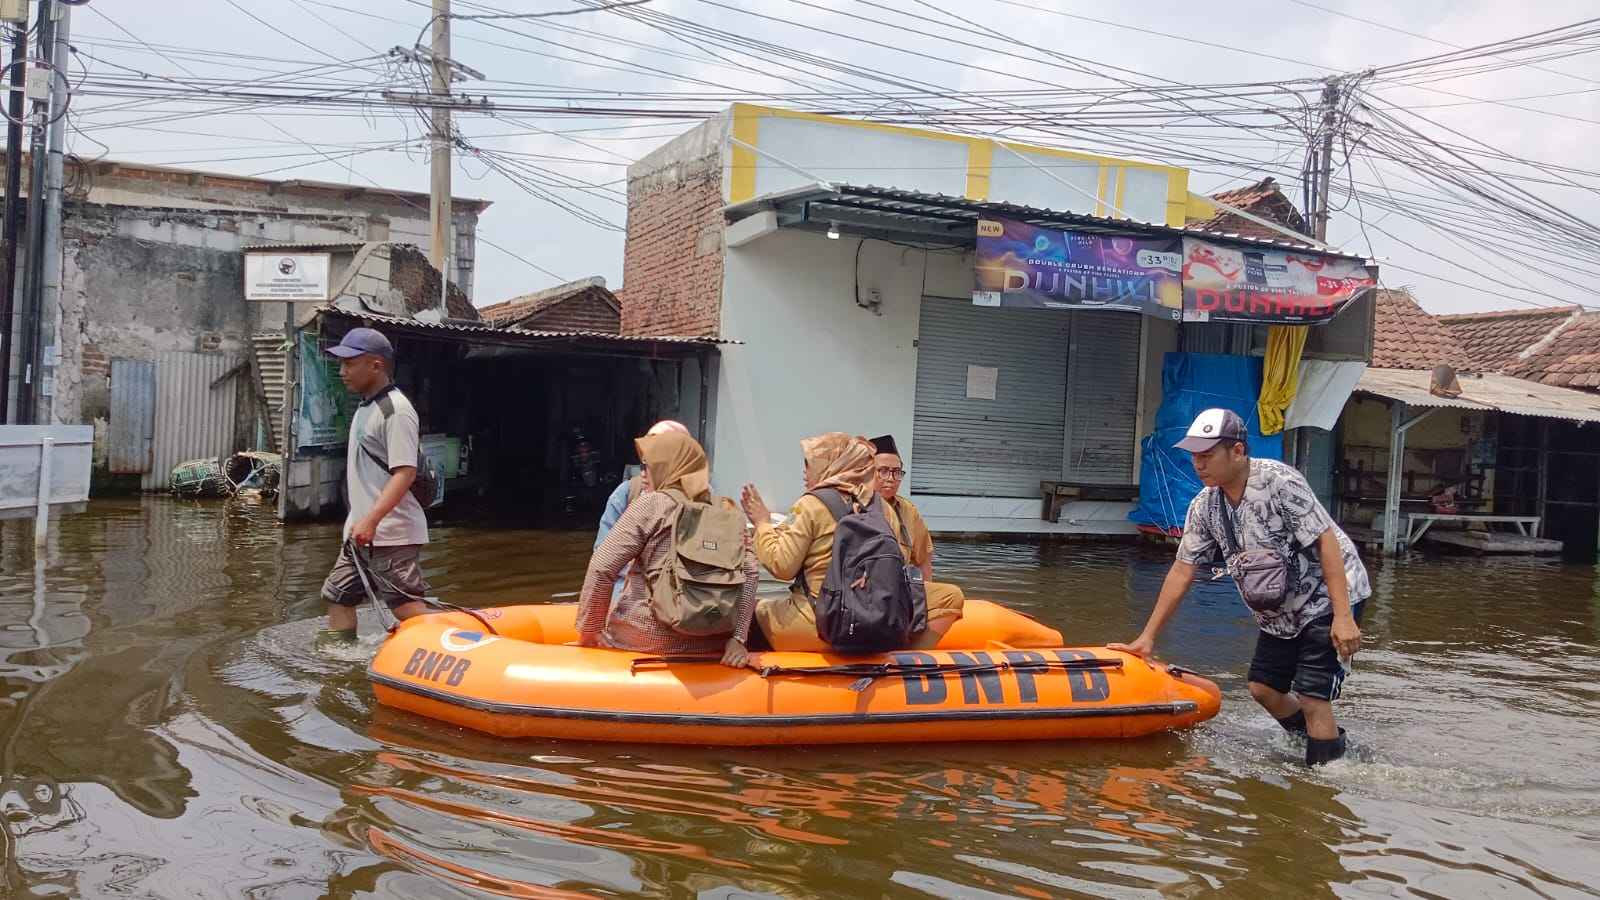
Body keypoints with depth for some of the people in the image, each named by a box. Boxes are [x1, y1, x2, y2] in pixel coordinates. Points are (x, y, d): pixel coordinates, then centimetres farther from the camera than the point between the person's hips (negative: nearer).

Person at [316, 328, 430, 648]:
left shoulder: (396, 410, -14)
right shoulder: (365, 408, 16)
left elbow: (406, 472, -22)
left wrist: (372, 520, -29)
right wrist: (360, 520, 20)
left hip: (391, 534, -10)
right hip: (361, 531, 10)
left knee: (408, 608, -10)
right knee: (338, 596, 14)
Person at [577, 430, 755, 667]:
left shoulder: (651, 503, -5)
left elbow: (601, 569, -10)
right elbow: (749, 572, -4)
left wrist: (589, 634, -2)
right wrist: (737, 638, -6)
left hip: (648, 639, -4)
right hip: (708, 644, 4)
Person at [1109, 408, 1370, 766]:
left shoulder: (1279, 482, -24)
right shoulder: (1204, 506, -4)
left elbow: (1326, 541, -24)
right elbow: (1182, 571, 1)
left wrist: (1343, 616, -28)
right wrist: (1147, 637, 0)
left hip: (1328, 599, -7)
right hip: (1280, 612, 8)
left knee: (1311, 698, -11)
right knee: (1263, 688, 11)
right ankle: (1334, 742, 32)